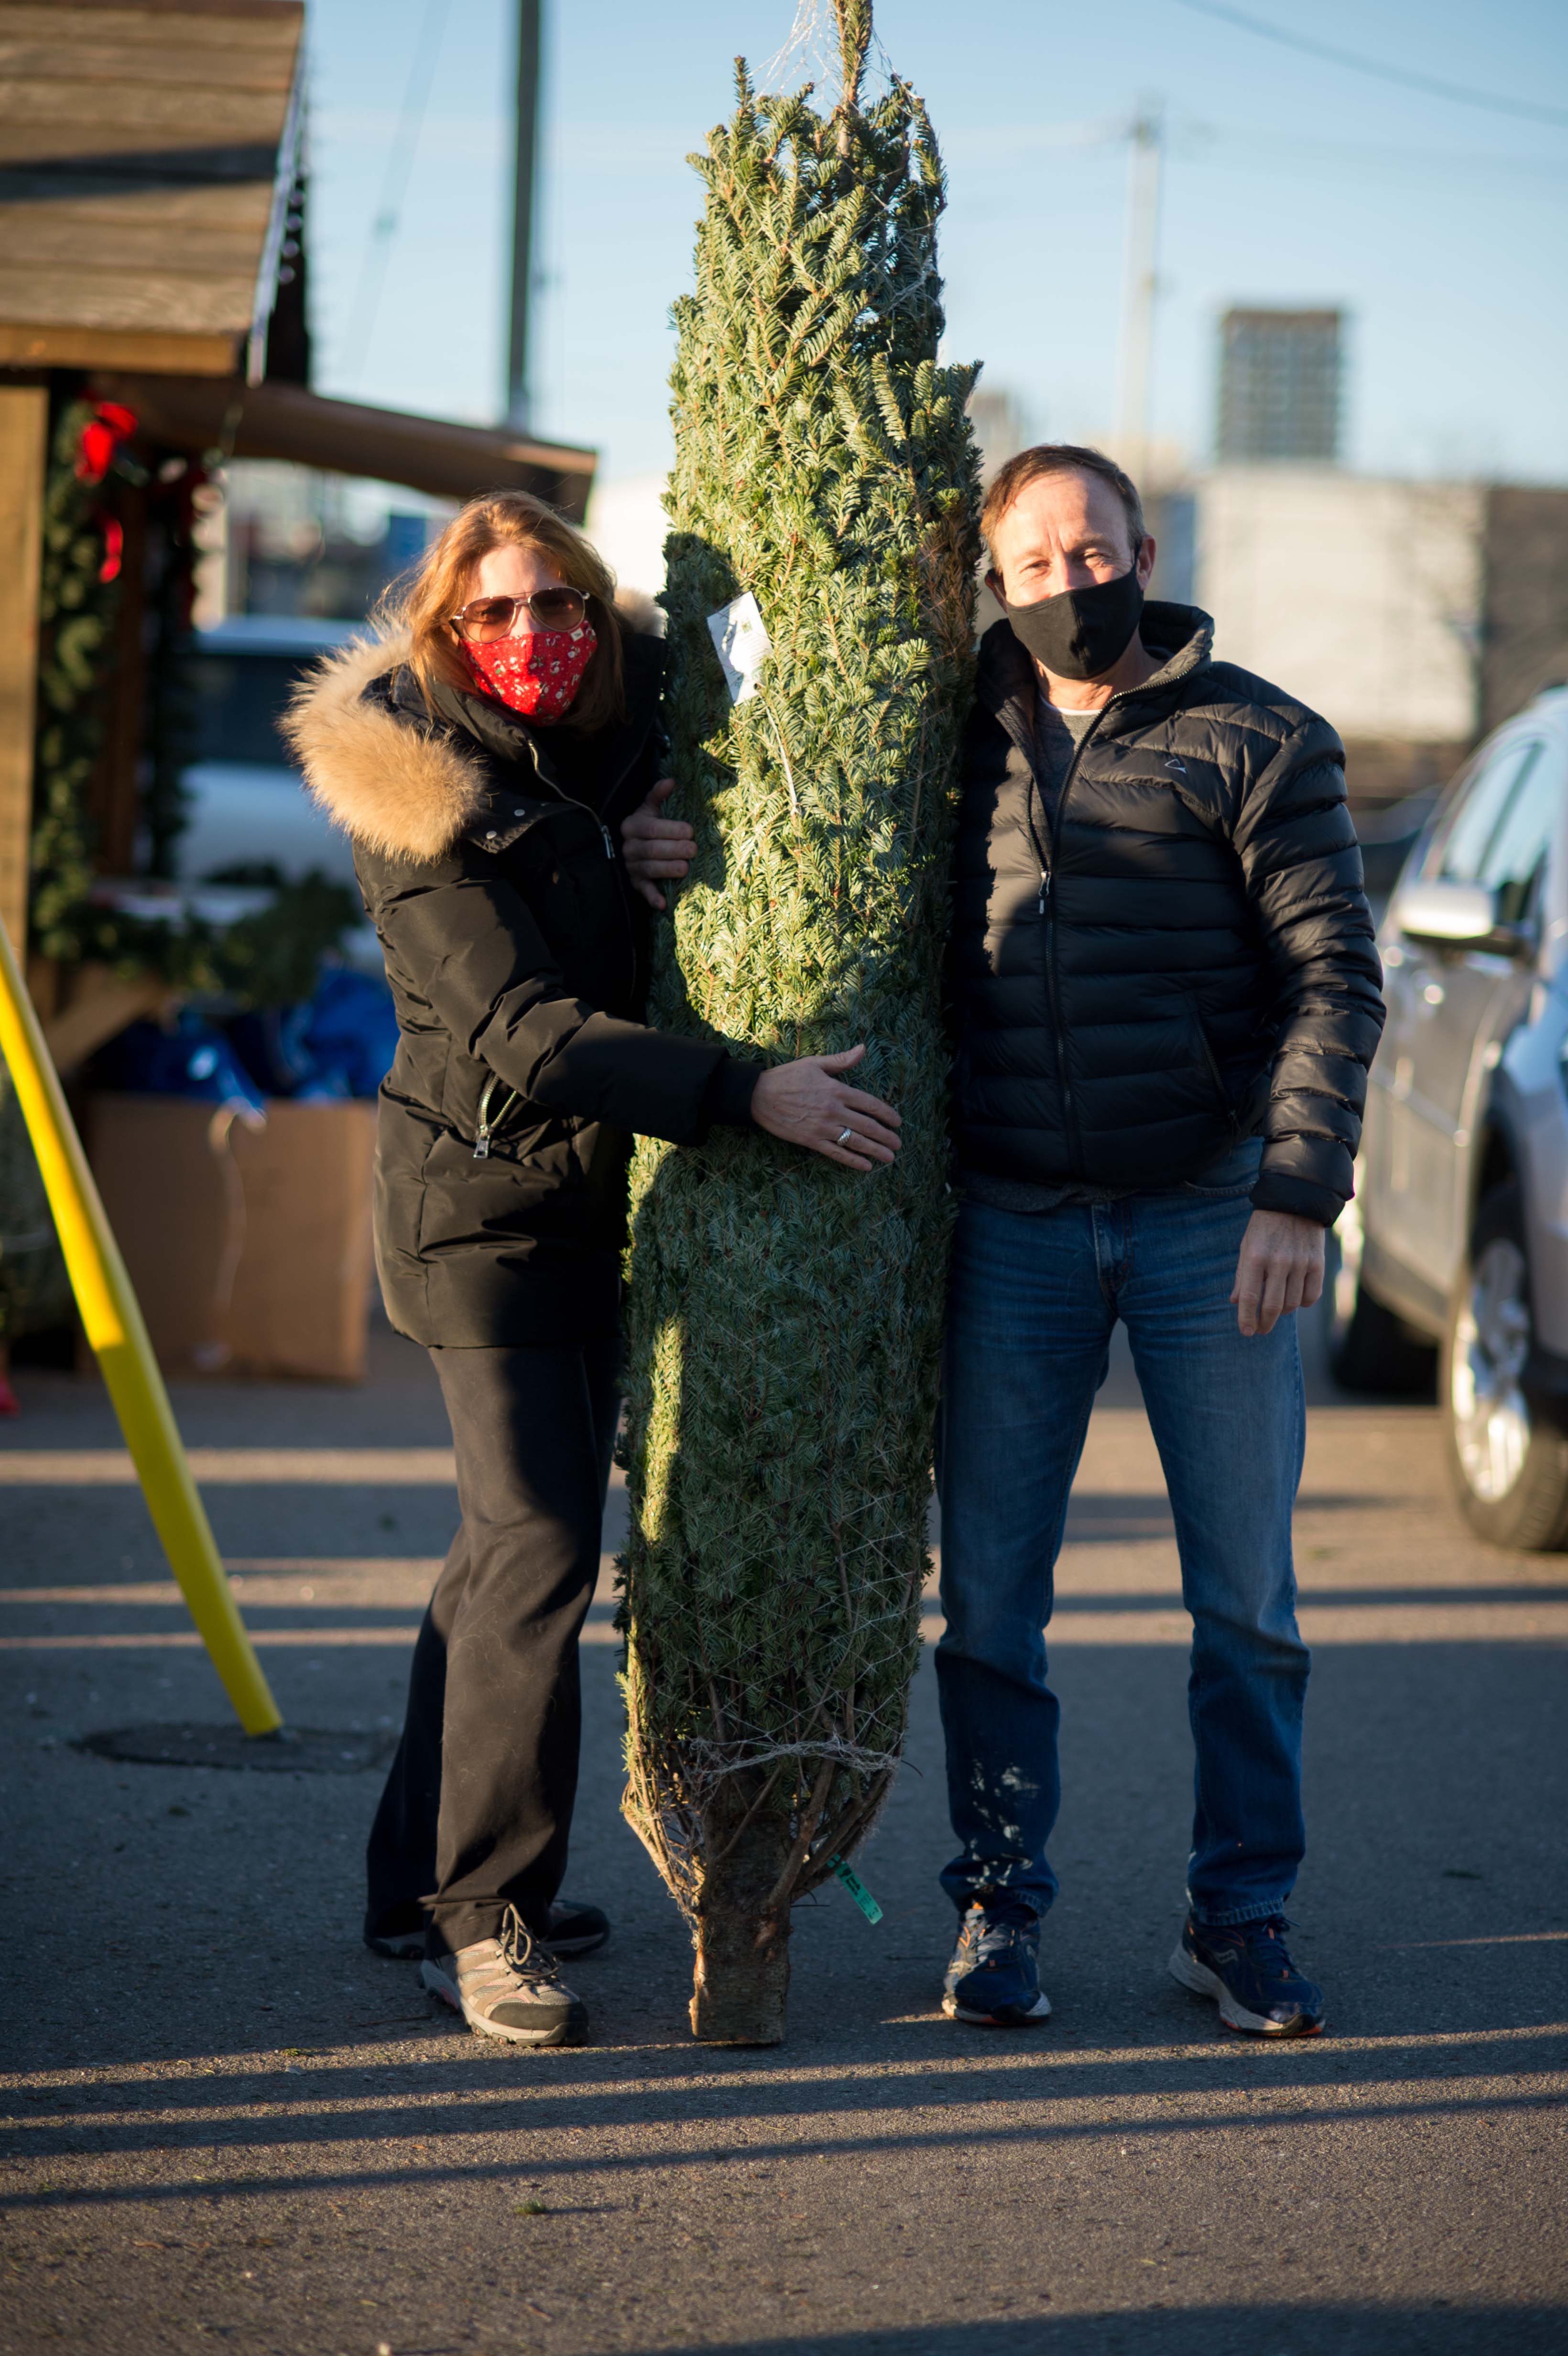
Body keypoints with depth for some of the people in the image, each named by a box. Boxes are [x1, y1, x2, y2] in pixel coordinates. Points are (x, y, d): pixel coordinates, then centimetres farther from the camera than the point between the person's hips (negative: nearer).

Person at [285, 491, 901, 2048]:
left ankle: (424, 1884, 23)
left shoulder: (620, 739, 5)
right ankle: (482, 1916, -6)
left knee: (518, 1546, 12)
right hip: (482, 1200, -8)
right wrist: (751, 1095, -28)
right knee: (538, 1545, -14)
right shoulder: (422, 805, -15)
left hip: (595, 1200, 8)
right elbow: (526, 1030, -23)